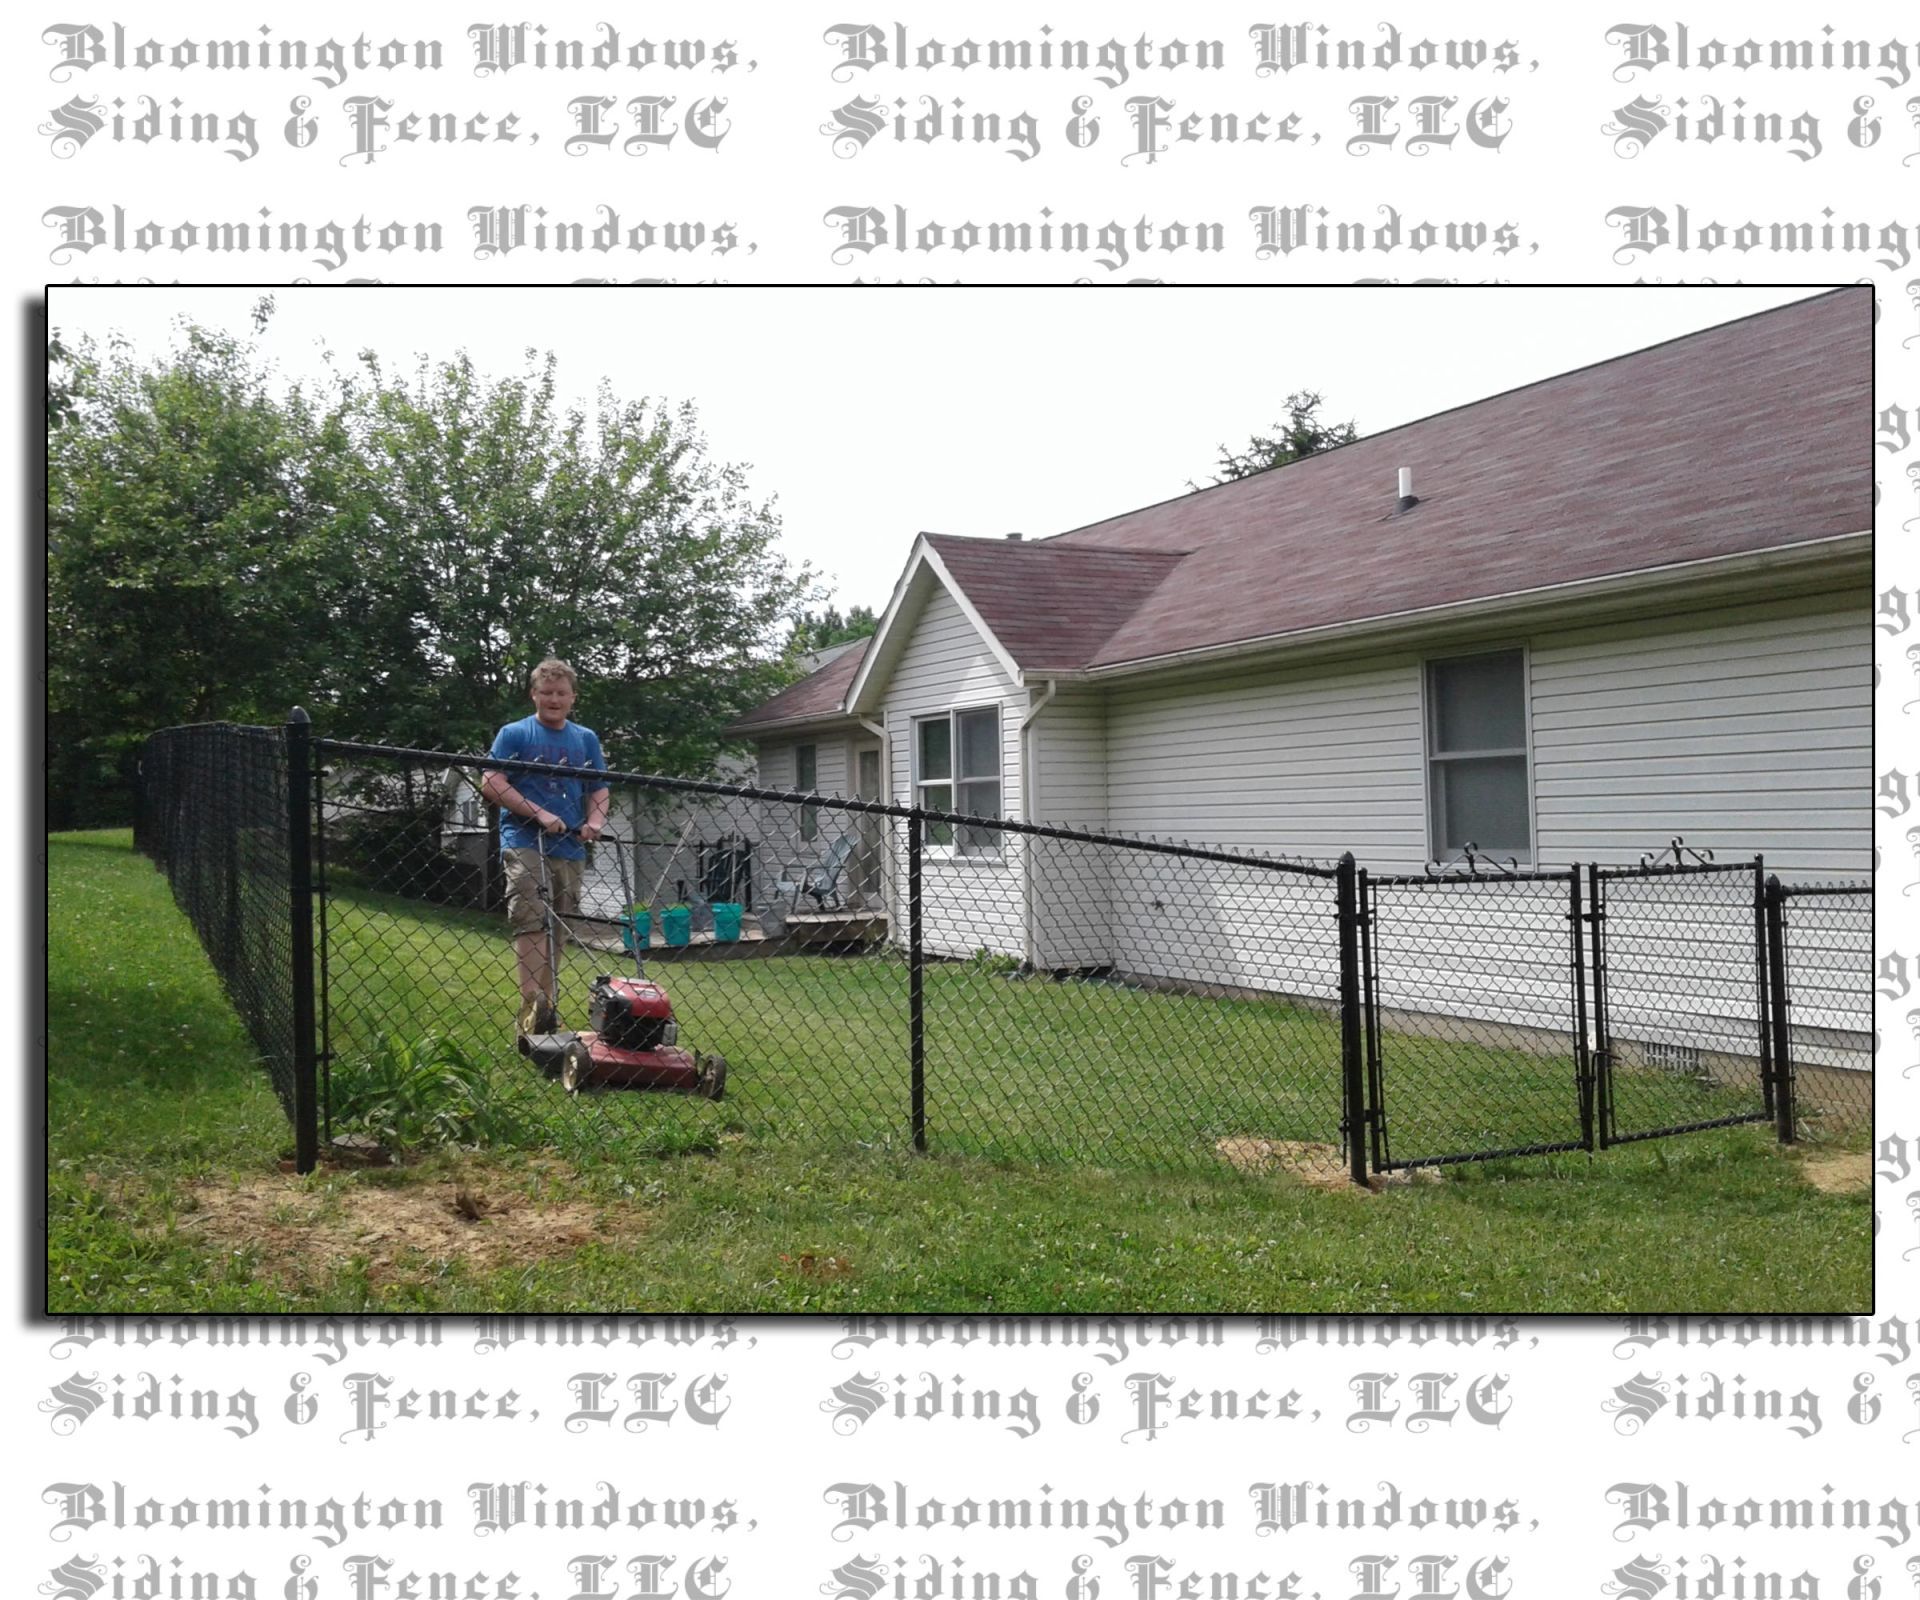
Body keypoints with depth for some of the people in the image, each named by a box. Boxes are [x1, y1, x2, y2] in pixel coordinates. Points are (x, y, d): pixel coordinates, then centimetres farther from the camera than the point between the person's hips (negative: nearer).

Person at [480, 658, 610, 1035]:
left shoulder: (586, 739, 16)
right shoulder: (514, 734, 3)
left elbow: (598, 790, 18)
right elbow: (491, 784, -5)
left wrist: (595, 820, -4)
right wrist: (540, 814, -14)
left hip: (570, 848, 5)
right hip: (525, 843, -5)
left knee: (557, 929, 7)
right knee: (530, 923, -17)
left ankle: (545, 1008, 14)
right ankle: (531, 1008, -23)